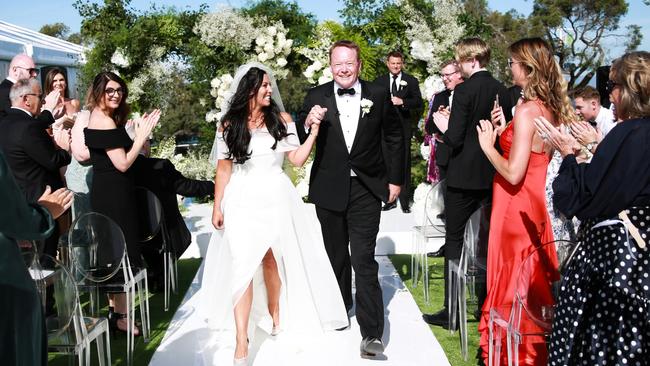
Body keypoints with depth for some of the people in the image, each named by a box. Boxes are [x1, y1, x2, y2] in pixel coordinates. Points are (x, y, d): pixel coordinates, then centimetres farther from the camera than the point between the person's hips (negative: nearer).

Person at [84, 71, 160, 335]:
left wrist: (139, 132, 8)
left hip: (106, 192, 10)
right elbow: (123, 163, -21)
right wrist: (143, 134, -16)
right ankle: (120, 316, 4)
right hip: (113, 194, -10)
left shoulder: (100, 118, 13)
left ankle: (114, 309, 27)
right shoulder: (105, 122, -17)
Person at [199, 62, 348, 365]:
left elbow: (297, 159, 1)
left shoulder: (281, 120, 2)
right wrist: (217, 207, 5)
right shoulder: (229, 125, 1)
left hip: (276, 198, 1)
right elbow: (223, 169, 4)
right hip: (242, 201, -1)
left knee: (271, 259, 11)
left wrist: (314, 129, -7)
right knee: (242, 266, -7)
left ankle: (275, 316, 35)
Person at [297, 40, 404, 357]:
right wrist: (307, 123, -25)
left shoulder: (378, 96, -2)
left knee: (364, 259, -9)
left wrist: (396, 179, 6)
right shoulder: (316, 96, -2)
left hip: (365, 189, -2)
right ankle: (340, 307, 41)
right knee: (336, 255, 19)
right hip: (329, 189, 2)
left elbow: (394, 138, 8)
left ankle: (371, 333, -6)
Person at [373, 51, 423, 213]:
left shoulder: (411, 81, 5)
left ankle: (405, 200, 6)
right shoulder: (379, 81, 10)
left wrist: (402, 101, -18)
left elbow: (418, 102, -3)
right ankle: (390, 200, 14)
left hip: (404, 128, -2)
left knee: (404, 164, 0)